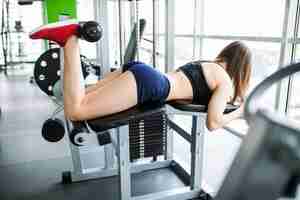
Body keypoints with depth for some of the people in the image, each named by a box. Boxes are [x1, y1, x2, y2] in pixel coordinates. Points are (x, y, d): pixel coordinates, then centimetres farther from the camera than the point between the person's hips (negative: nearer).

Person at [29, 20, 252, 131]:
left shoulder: (208, 64, 29)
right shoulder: (226, 81, 4)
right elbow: (213, 123, -5)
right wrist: (239, 112, 13)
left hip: (141, 72, 9)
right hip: (147, 83, -9)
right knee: (76, 110, -16)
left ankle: (71, 38, 3)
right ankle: (70, 38, -13)